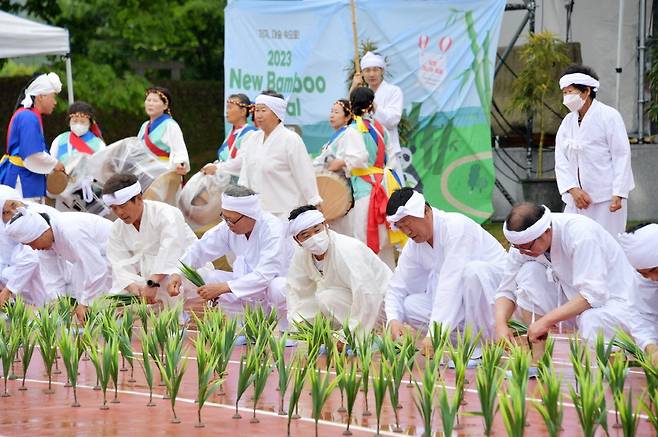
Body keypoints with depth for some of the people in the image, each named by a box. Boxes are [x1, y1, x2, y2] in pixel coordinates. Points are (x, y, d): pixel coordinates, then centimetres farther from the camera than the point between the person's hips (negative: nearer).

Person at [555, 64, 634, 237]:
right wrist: (573, 189, -10)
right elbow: (561, 160, 6)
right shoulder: (568, 122, 13)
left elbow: (622, 156, -7)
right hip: (578, 198, 6)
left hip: (605, 198, -6)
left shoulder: (609, 116, -4)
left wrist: (618, 194, -14)